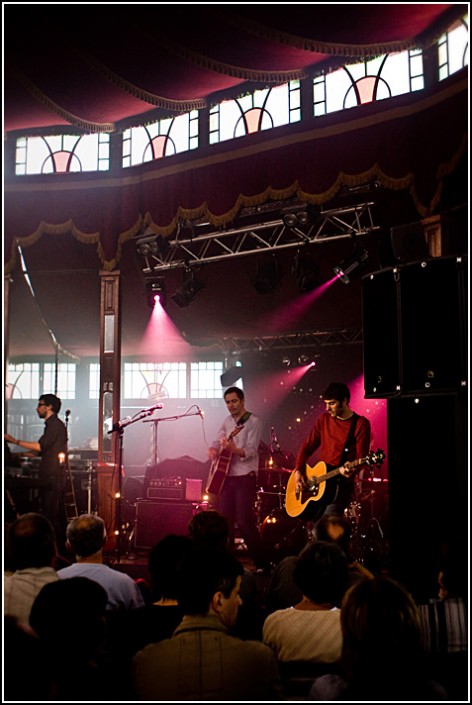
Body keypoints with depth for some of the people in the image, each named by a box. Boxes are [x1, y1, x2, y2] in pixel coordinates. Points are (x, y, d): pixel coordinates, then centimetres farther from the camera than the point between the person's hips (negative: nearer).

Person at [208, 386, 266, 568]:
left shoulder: (253, 422, -8)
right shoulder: (227, 421, 13)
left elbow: (251, 451, -18)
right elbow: (217, 441, 16)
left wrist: (233, 449, -36)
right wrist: (213, 450, -7)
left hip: (245, 477, -7)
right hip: (227, 476, 7)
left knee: (244, 521, -11)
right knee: (224, 519, 9)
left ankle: (261, 563, -2)